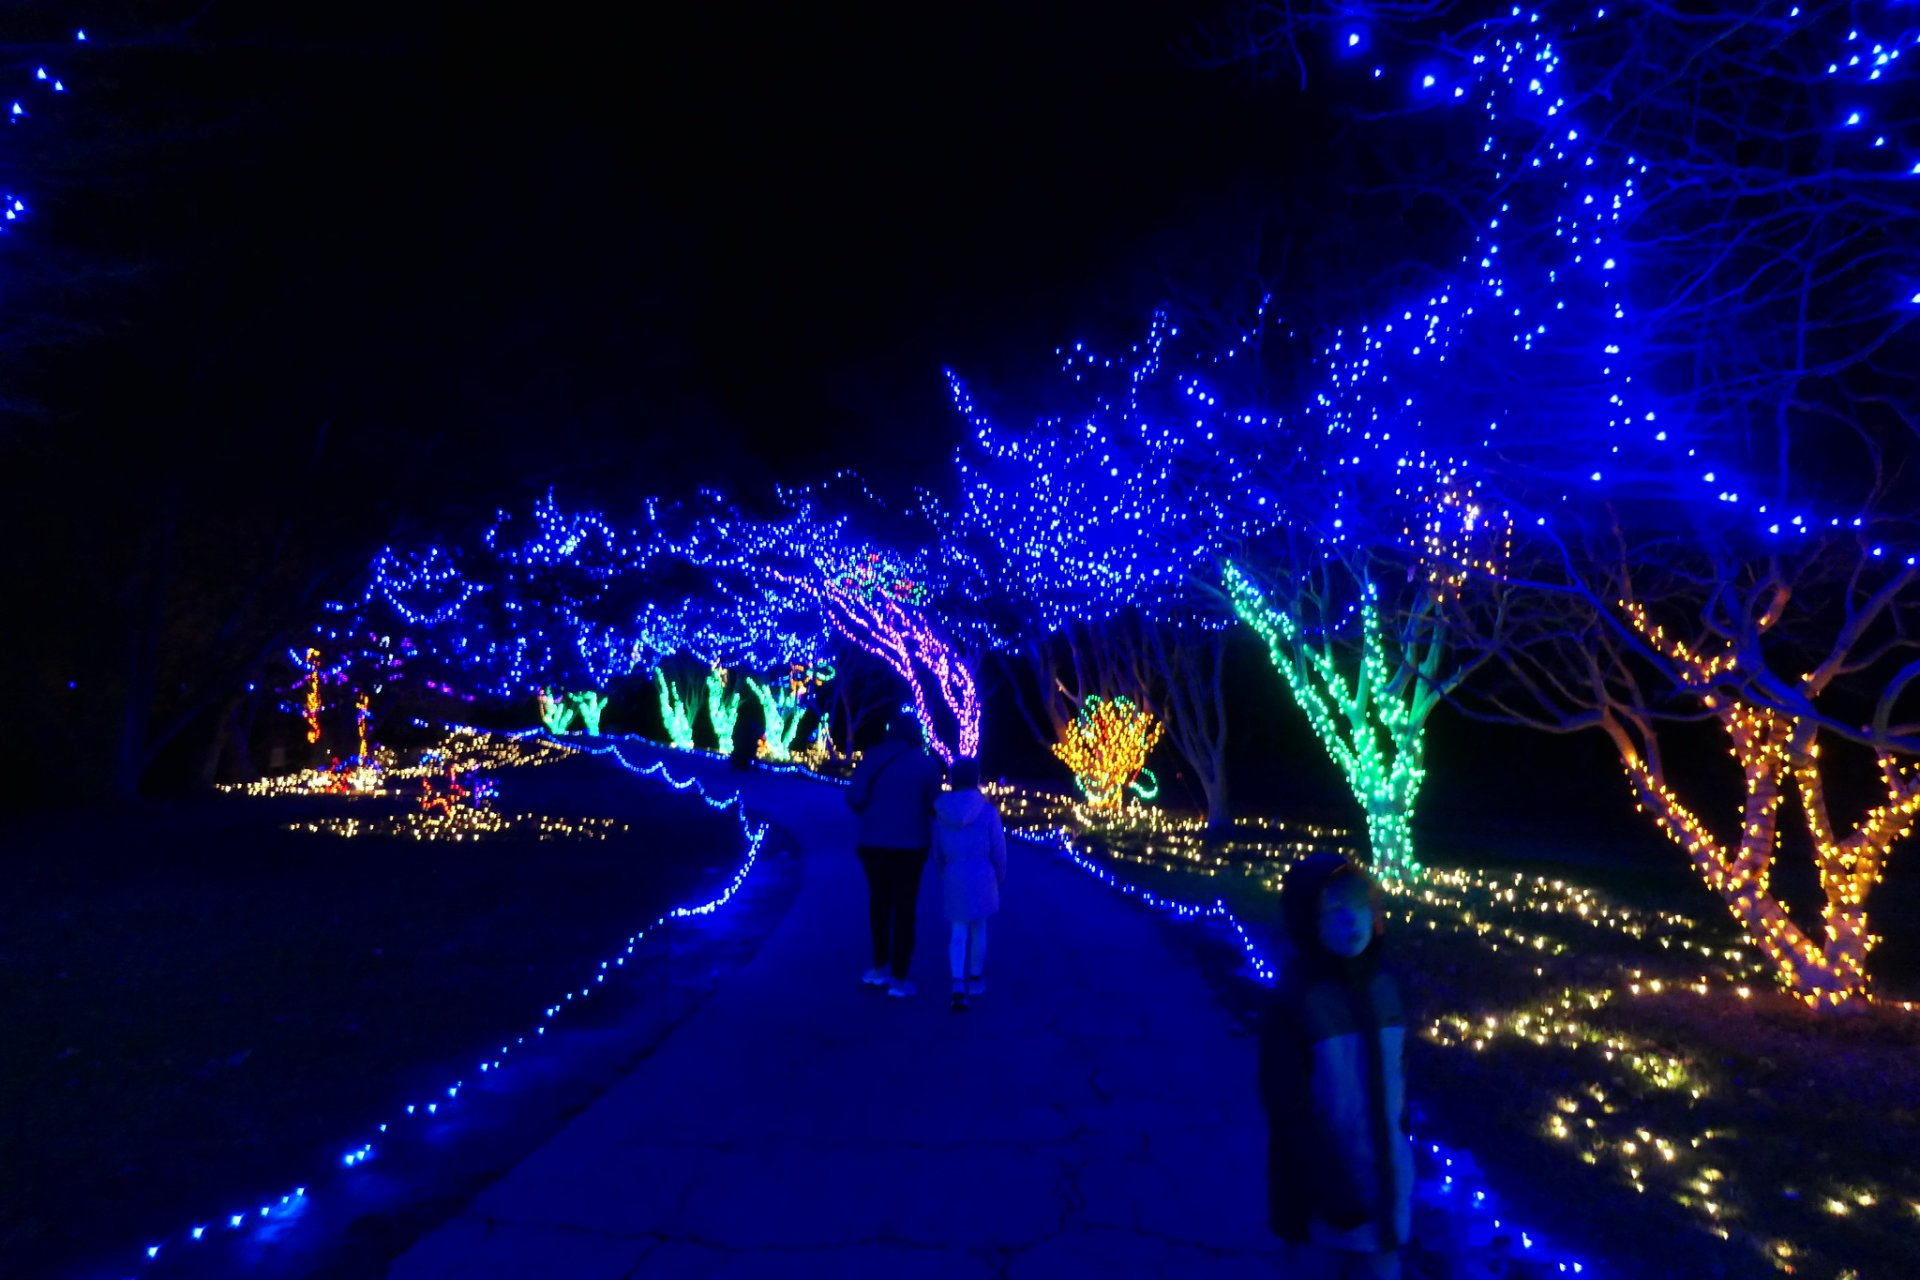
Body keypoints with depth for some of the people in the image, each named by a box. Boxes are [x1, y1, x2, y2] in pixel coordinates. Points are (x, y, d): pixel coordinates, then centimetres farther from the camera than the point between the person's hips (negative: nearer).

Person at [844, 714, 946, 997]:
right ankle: (898, 979, 11)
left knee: (879, 902, 20)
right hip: (909, 844, -2)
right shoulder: (925, 763, -6)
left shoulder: (872, 758, -2)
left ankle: (880, 968, 29)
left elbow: (855, 798, -5)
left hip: (873, 842, 2)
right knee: (904, 909, 8)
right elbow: (934, 805, -5)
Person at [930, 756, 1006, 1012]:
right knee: (978, 927, 14)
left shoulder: (941, 811, -1)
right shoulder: (987, 810, -9)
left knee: (958, 931, 5)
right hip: (981, 875, -1)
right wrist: (1001, 875, 12)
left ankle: (958, 985, -9)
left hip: (954, 877, 2)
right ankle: (975, 979, 25)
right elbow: (998, 848, -4)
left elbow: (937, 850, 7)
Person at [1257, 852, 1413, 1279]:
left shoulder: (1382, 987, -3)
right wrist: (1336, 1194, -16)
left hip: (1384, 1187, 5)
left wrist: (1399, 1165, 10)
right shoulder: (1294, 1002, -20)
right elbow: (1290, 1112, -16)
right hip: (1326, 1197, -5)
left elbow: (1391, 1081, 8)